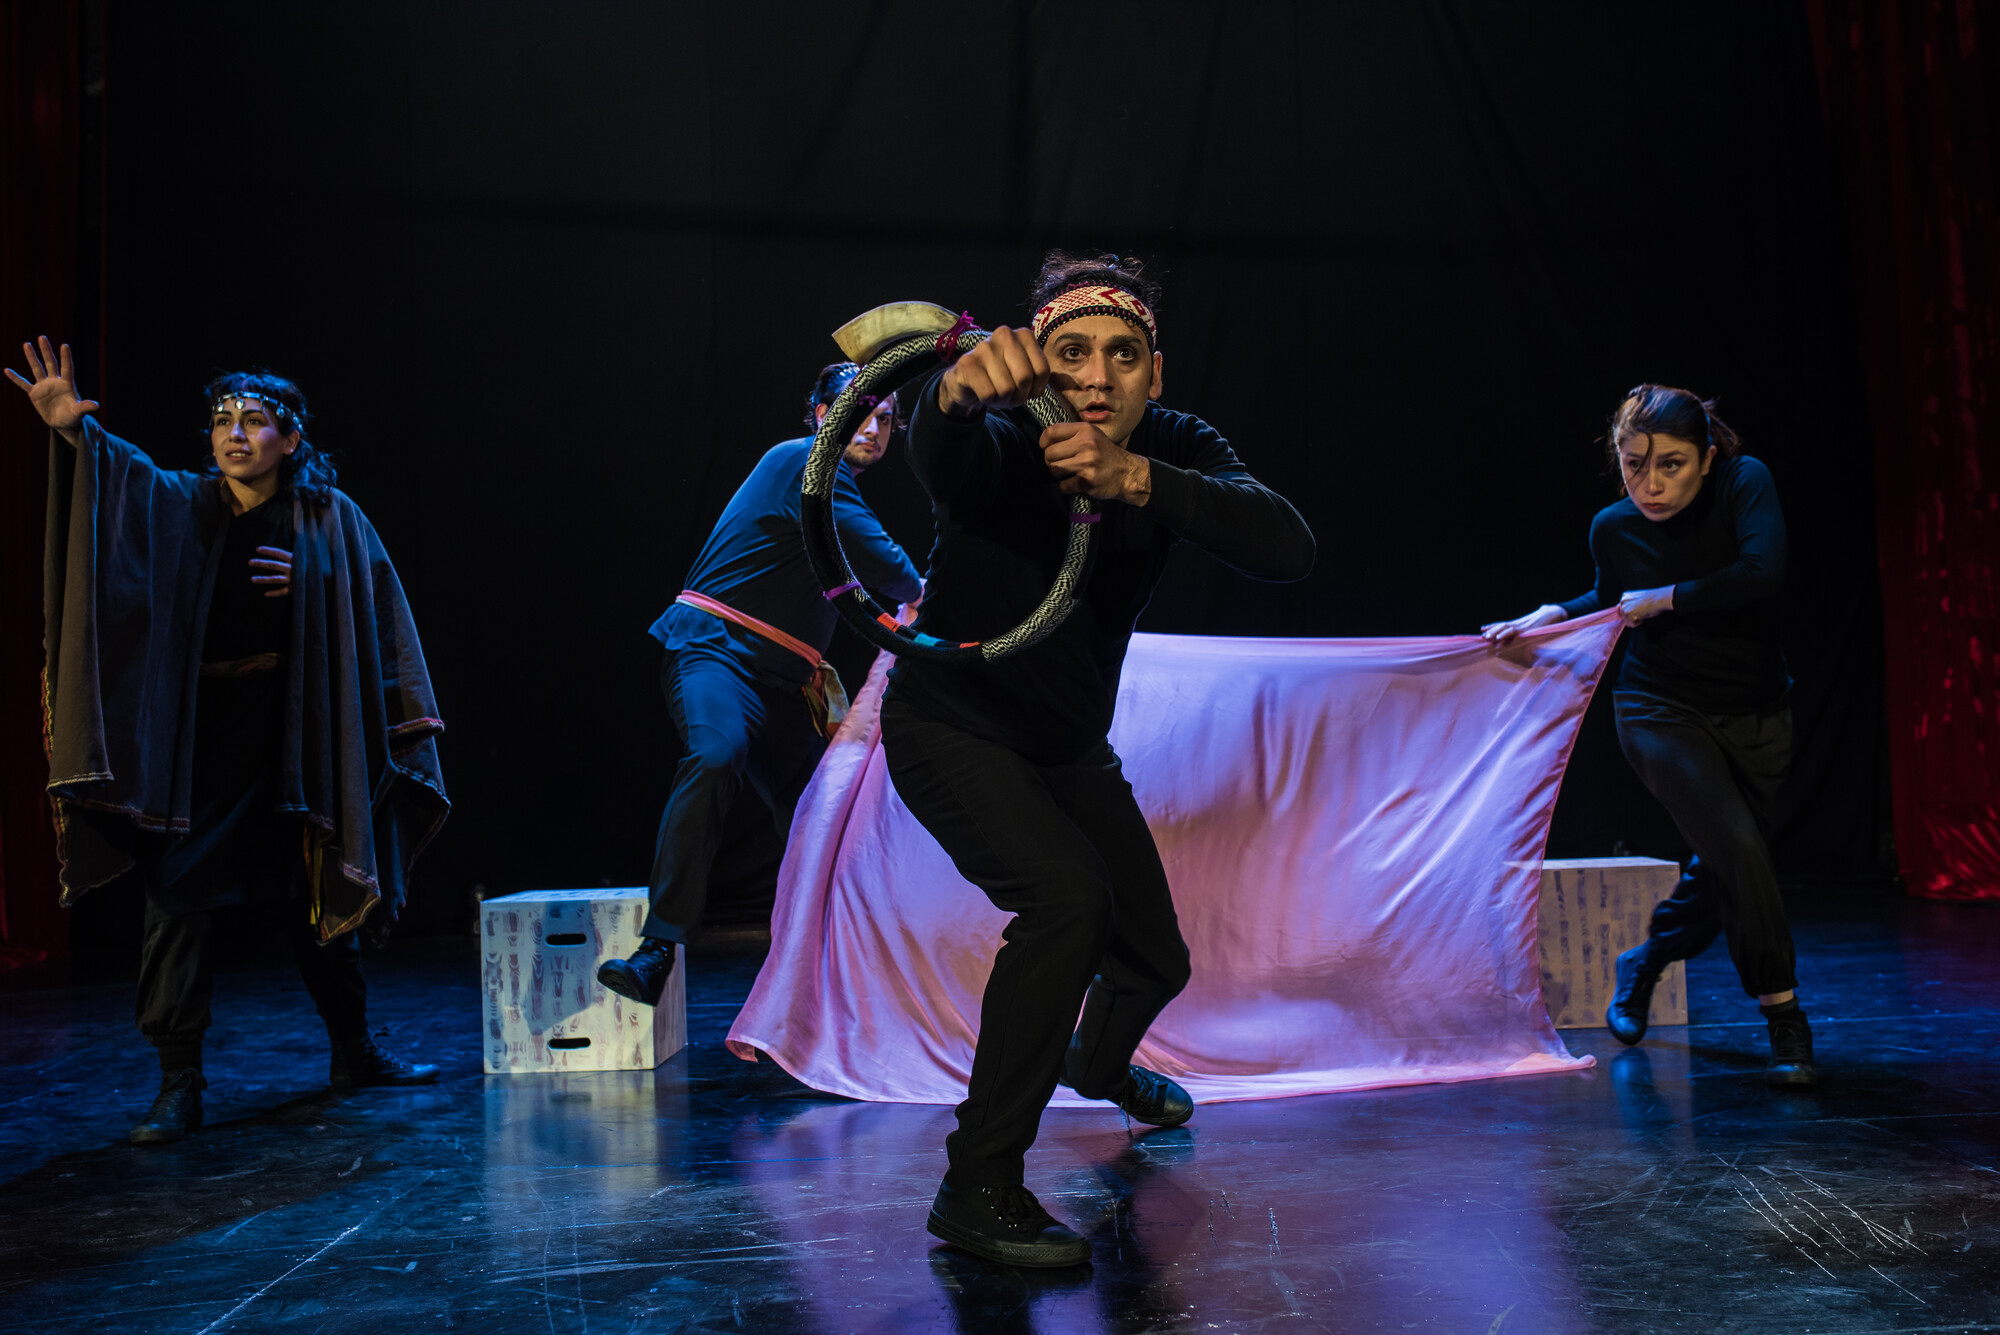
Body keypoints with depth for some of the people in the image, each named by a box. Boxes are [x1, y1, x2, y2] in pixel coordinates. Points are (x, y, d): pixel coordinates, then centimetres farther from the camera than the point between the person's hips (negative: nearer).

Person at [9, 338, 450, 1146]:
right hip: (197, 739, 0)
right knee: (178, 898, -5)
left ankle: (354, 1052, 28)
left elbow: (376, 624, 5)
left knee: (314, 896, 12)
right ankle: (178, 1085, 4)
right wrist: (74, 431, -36)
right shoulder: (183, 506, 3)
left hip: (294, 744, 0)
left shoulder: (331, 519, 2)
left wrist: (408, 717, -1)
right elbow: (121, 473, -16)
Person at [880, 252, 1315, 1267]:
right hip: (953, 732, -5)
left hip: (1072, 745, 6)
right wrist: (958, 392, -78)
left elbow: (1288, 552, -35)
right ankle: (978, 1187, -19)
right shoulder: (1001, 444, -28)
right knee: (1066, 894, -31)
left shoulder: (1171, 449, -17)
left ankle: (1099, 1063, 54)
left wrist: (1135, 480, -51)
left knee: (1156, 957, 16)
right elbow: (937, 453, -54)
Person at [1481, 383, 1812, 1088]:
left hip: (1756, 717, 1)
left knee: (1721, 873, 11)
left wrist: (1663, 599, -22)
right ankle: (1784, 1016, -4)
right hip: (1662, 710, -1)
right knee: (1736, 846, -21)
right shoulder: (1613, 528, -8)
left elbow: (1762, 574, -29)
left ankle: (1644, 961, 41)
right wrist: (1544, 616, 1)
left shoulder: (1744, 482, -13)